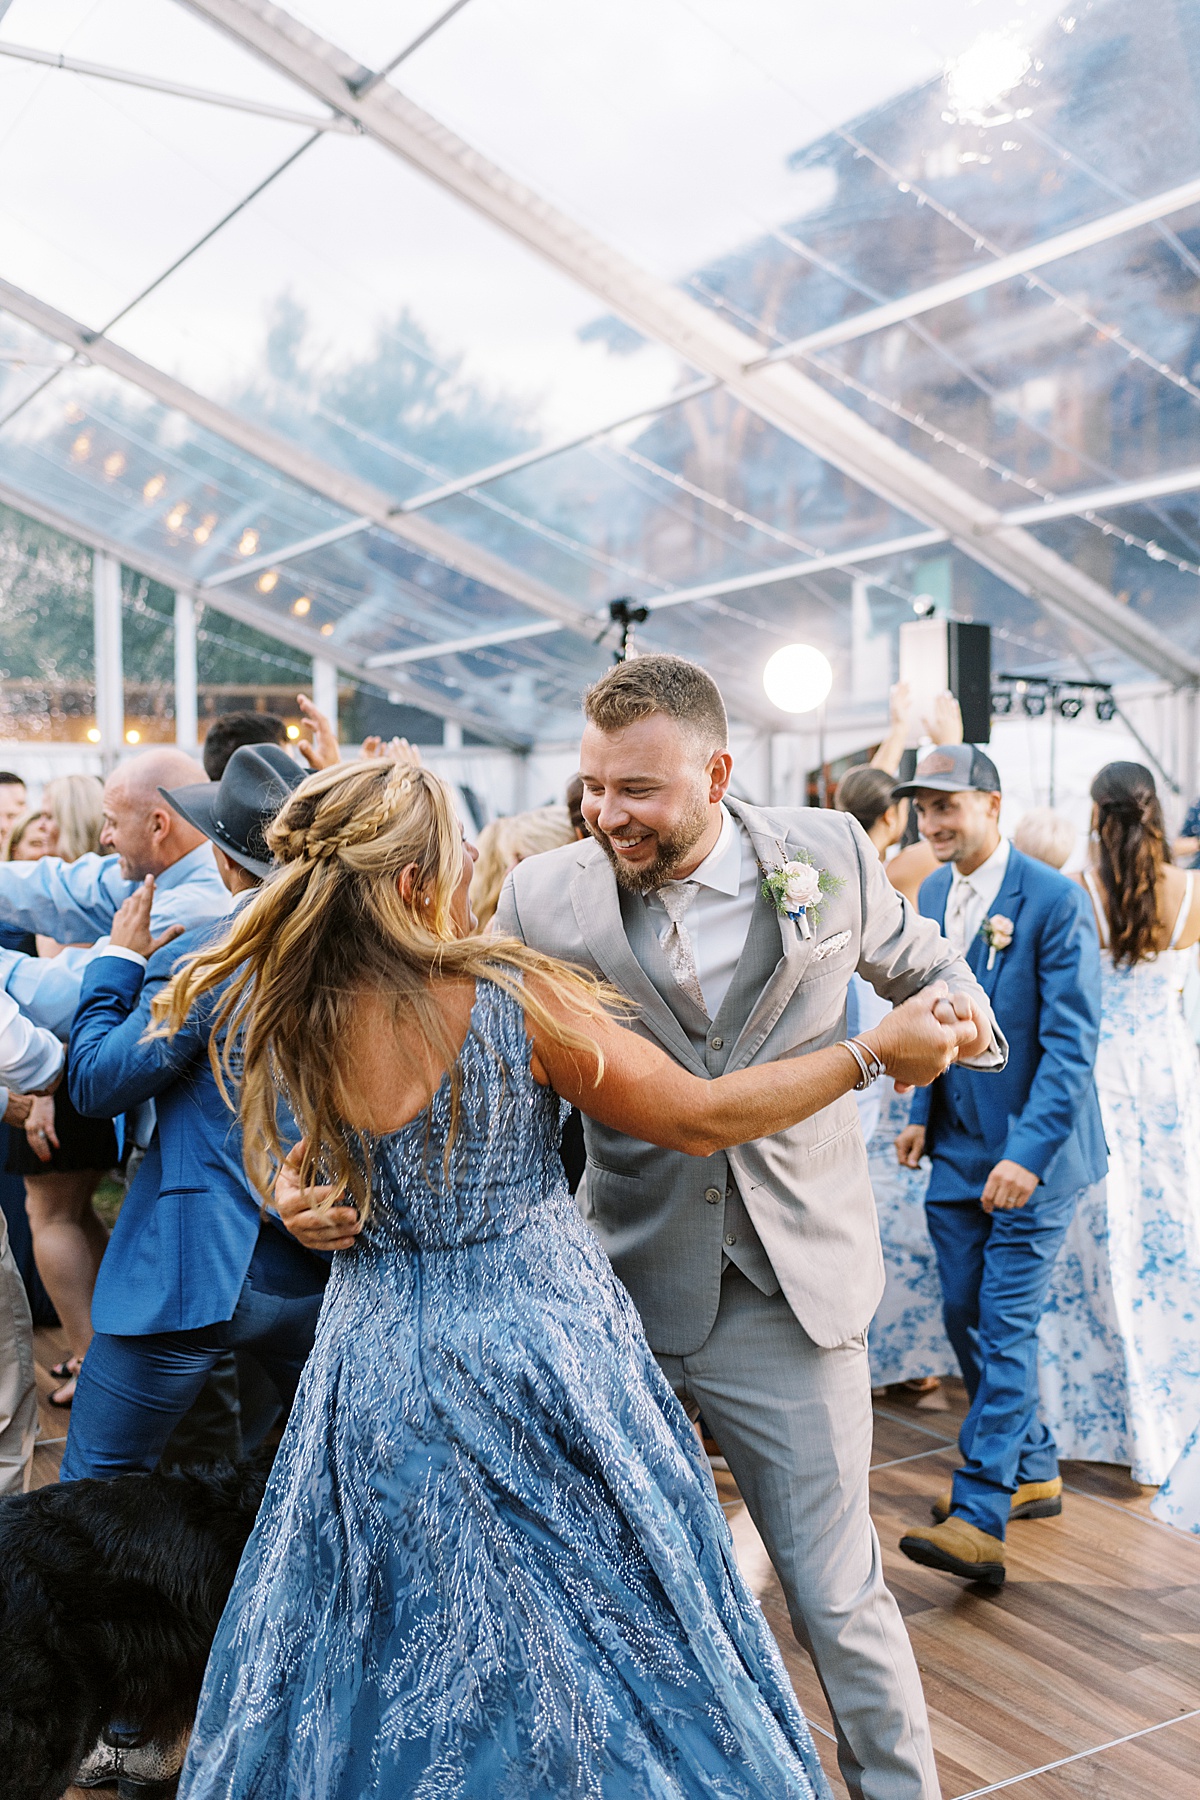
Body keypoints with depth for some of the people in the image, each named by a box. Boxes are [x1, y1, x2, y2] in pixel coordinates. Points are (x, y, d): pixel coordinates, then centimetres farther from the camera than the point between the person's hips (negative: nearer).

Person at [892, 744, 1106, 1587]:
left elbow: (1072, 1040, -19)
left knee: (1007, 1322, -7)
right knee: (965, 1313, 12)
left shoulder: (1056, 899, -15)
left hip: (1035, 1148, -7)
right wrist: (921, 1112, 8)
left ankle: (980, 1519, -2)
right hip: (960, 1147, 7)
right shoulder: (931, 895, 7)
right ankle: (1033, 1472, 31)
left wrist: (1028, 1153, -24)